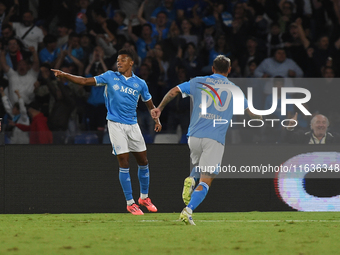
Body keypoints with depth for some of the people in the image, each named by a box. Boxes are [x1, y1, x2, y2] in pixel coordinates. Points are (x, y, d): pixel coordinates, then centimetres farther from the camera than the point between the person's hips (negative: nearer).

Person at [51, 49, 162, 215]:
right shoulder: (110, 77, 3)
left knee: (143, 161, 6)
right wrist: (64, 75, -6)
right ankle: (130, 203, -2)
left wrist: (156, 119, 1)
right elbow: (85, 81, 3)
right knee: (124, 163, -8)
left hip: (132, 125, 3)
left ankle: (144, 197, 26)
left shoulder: (140, 83, 7)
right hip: (115, 124, -3)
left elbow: (149, 104, 17)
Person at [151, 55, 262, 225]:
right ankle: (188, 211, -24)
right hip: (215, 140, -2)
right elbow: (250, 113, 22)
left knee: (198, 165, 29)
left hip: (195, 136, 2)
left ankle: (190, 180, -4)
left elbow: (174, 91, 4)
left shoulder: (198, 82, 11)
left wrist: (159, 108, 16)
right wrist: (260, 117, 43)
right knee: (206, 181, -4)